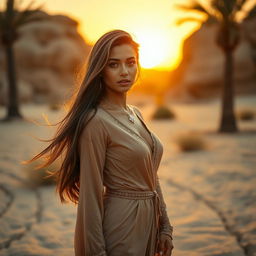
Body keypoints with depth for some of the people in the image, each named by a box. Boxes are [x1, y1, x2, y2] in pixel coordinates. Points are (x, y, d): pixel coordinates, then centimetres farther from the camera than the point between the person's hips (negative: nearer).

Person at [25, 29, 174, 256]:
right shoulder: (96, 122, -18)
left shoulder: (136, 114, 7)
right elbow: (91, 194, -17)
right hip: (121, 226, -8)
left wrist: (165, 227, 8)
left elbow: (151, 177, 11)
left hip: (149, 220, 8)